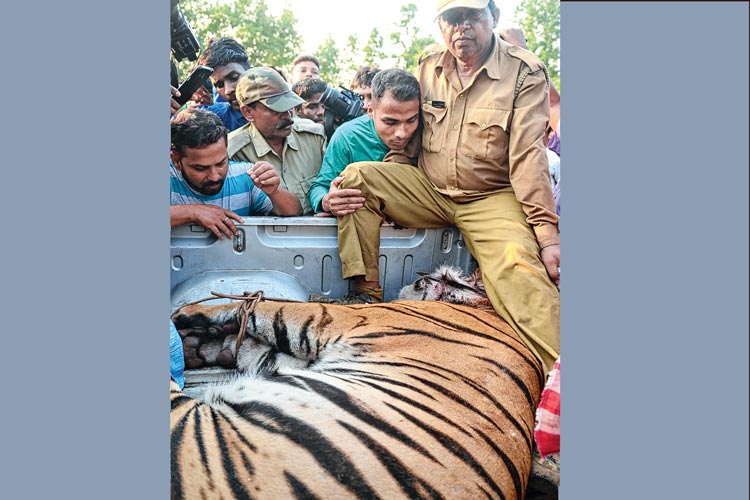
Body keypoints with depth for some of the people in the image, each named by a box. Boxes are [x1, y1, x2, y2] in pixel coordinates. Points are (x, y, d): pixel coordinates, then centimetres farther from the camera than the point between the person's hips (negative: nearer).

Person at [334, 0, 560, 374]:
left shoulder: (526, 73, -7)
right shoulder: (427, 68, 7)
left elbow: (528, 156, -15)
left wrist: (548, 233, -22)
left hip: (491, 199, -4)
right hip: (429, 190, 5)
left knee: (517, 264, -32)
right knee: (357, 175, -15)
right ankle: (367, 297, -13)